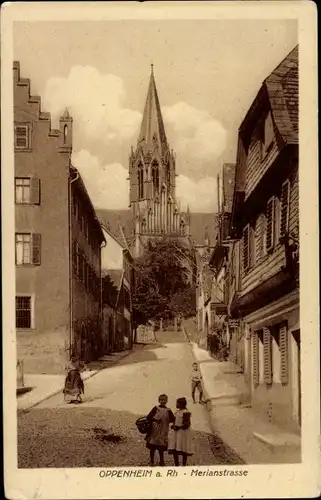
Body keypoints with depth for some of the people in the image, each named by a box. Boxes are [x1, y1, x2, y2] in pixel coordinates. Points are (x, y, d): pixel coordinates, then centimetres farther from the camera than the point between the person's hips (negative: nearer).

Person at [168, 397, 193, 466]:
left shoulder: (186, 412, -12)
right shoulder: (177, 412, 14)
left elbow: (187, 424, -16)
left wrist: (178, 427, -22)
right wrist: (173, 426, 1)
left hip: (183, 432, -8)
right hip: (176, 433, 8)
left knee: (183, 451, 0)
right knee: (174, 450, 5)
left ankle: (184, 465, 9)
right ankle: (176, 465, 14)